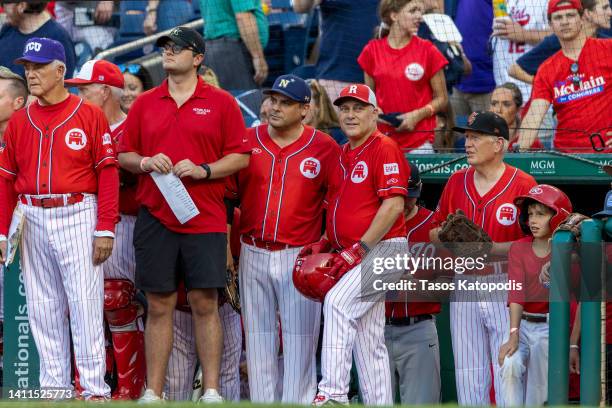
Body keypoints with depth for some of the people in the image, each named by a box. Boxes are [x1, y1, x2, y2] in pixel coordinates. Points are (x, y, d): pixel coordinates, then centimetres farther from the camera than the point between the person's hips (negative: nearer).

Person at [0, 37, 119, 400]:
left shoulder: (89, 115, -1)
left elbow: (108, 173, -4)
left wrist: (105, 229, -11)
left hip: (78, 217, -5)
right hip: (33, 220, 5)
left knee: (85, 304, -7)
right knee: (43, 309, 5)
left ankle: (95, 389, -6)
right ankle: (53, 386, 9)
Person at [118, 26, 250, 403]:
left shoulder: (221, 103, 4)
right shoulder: (145, 104, 12)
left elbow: (241, 157, 2)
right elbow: (124, 155, 14)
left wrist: (203, 170, -13)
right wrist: (146, 163, -7)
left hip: (204, 217, -2)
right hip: (155, 217, 2)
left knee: (205, 303, -2)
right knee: (159, 304, 3)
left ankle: (212, 391, 1)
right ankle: (153, 393, 5)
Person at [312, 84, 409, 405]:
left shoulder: (384, 149, -9)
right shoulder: (343, 155, 17)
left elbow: (394, 205, -18)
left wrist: (358, 249, -20)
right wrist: (324, 242, 8)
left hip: (383, 249, -9)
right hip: (356, 256, 9)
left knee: (338, 302, -27)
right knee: (368, 342, 8)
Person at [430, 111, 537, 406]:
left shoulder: (523, 184, -6)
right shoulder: (457, 182, 11)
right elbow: (434, 232, 17)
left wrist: (491, 250, -21)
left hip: (507, 289, -6)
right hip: (464, 289, 6)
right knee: (468, 379, 8)